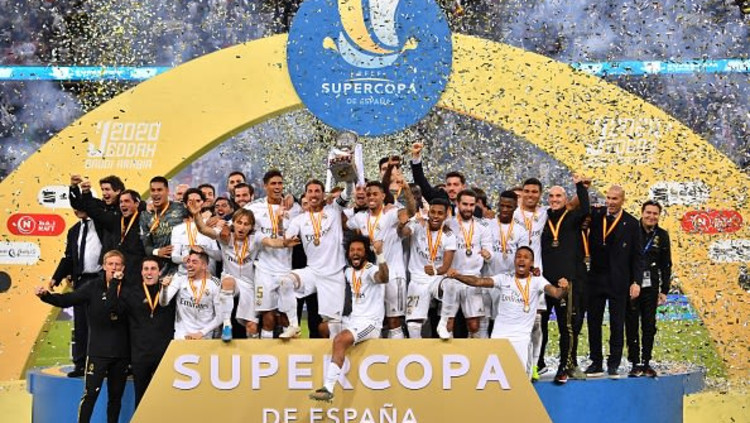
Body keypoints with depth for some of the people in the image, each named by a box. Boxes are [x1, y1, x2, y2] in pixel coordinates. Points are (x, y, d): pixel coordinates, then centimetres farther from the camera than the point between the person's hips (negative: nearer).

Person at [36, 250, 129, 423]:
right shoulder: (93, 287, -1)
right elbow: (68, 299, -9)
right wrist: (46, 295, -24)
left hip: (121, 352, 2)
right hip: (98, 351, -2)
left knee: (116, 396, 10)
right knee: (90, 394, -8)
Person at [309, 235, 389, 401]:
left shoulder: (371, 270, -11)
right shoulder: (348, 272, 14)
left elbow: (383, 278, -35)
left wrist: (380, 253, -48)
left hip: (370, 322, -9)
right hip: (352, 320, 9)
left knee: (340, 340, -28)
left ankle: (328, 389, -33)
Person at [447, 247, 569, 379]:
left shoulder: (537, 281, 2)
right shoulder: (504, 279, 6)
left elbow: (555, 292, -14)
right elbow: (478, 281, -5)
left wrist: (563, 288, -38)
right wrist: (457, 276, -21)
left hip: (521, 337, -2)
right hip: (499, 335, 2)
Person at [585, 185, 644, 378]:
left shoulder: (631, 223, -2)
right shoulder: (596, 215, 5)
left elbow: (637, 256, 0)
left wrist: (636, 281, -7)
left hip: (618, 281, -2)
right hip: (595, 278, 3)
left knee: (617, 324, 2)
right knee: (593, 321, 6)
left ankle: (614, 364, 9)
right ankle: (596, 363, 14)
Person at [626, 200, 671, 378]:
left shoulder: (662, 236, 7)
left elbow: (666, 265, 11)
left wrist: (664, 290, 8)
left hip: (651, 288, 2)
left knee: (649, 326, 3)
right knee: (632, 326, 1)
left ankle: (646, 363, 11)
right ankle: (635, 363, 7)